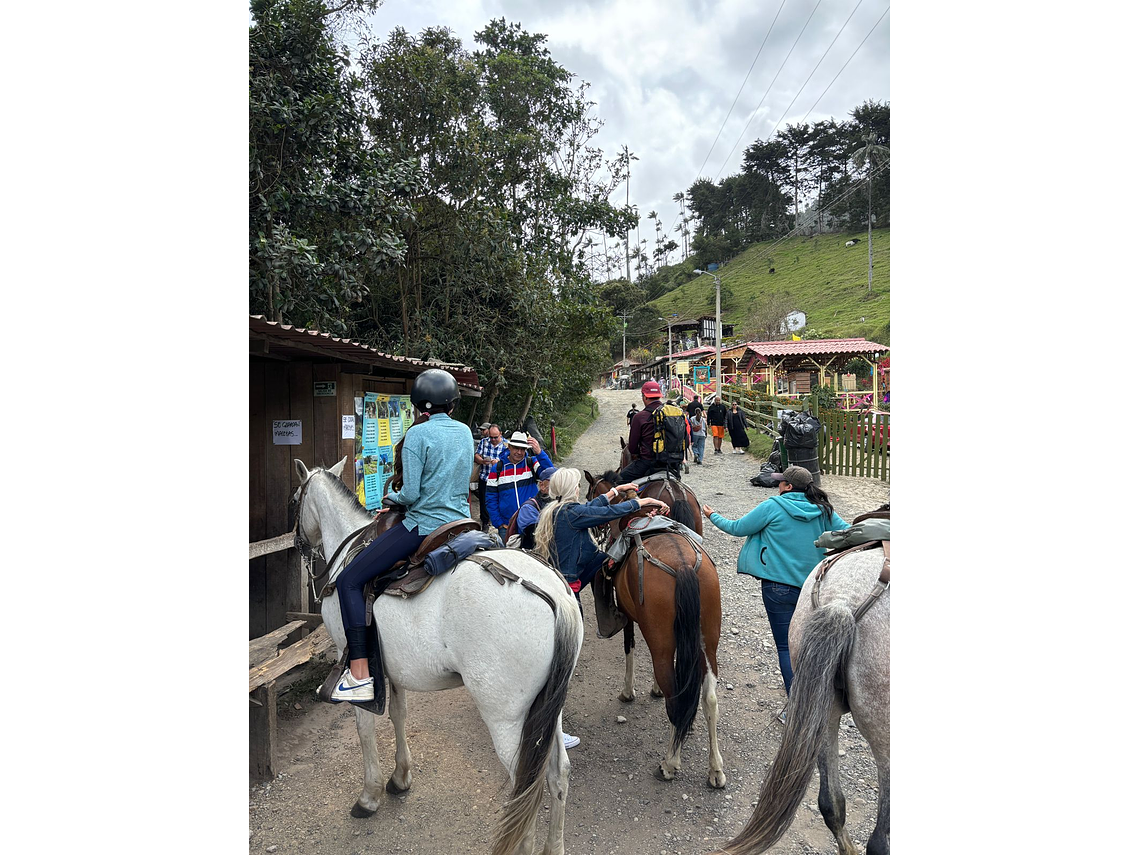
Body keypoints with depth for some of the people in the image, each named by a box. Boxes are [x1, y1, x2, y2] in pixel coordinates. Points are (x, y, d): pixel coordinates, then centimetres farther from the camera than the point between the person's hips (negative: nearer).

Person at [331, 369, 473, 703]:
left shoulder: (417, 434, -11)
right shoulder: (465, 432, 8)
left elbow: (411, 494, -15)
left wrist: (392, 497, 8)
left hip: (422, 527, -7)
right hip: (460, 525, 7)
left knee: (349, 580, -2)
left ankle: (359, 676, -8)